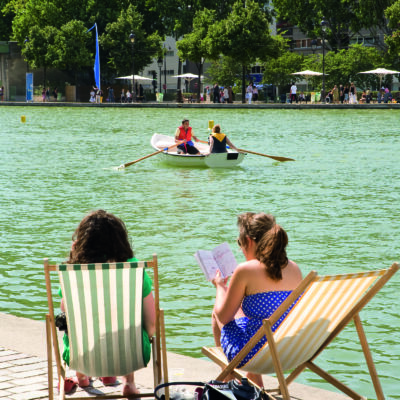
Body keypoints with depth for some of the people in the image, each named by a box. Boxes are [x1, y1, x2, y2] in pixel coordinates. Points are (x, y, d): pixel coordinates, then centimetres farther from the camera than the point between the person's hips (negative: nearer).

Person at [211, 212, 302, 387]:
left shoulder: (246, 270, -17)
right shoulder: (294, 269, 0)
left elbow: (223, 317, -6)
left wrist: (220, 286, 12)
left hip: (251, 354, -5)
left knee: (215, 314, 22)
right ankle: (255, 384, 38)